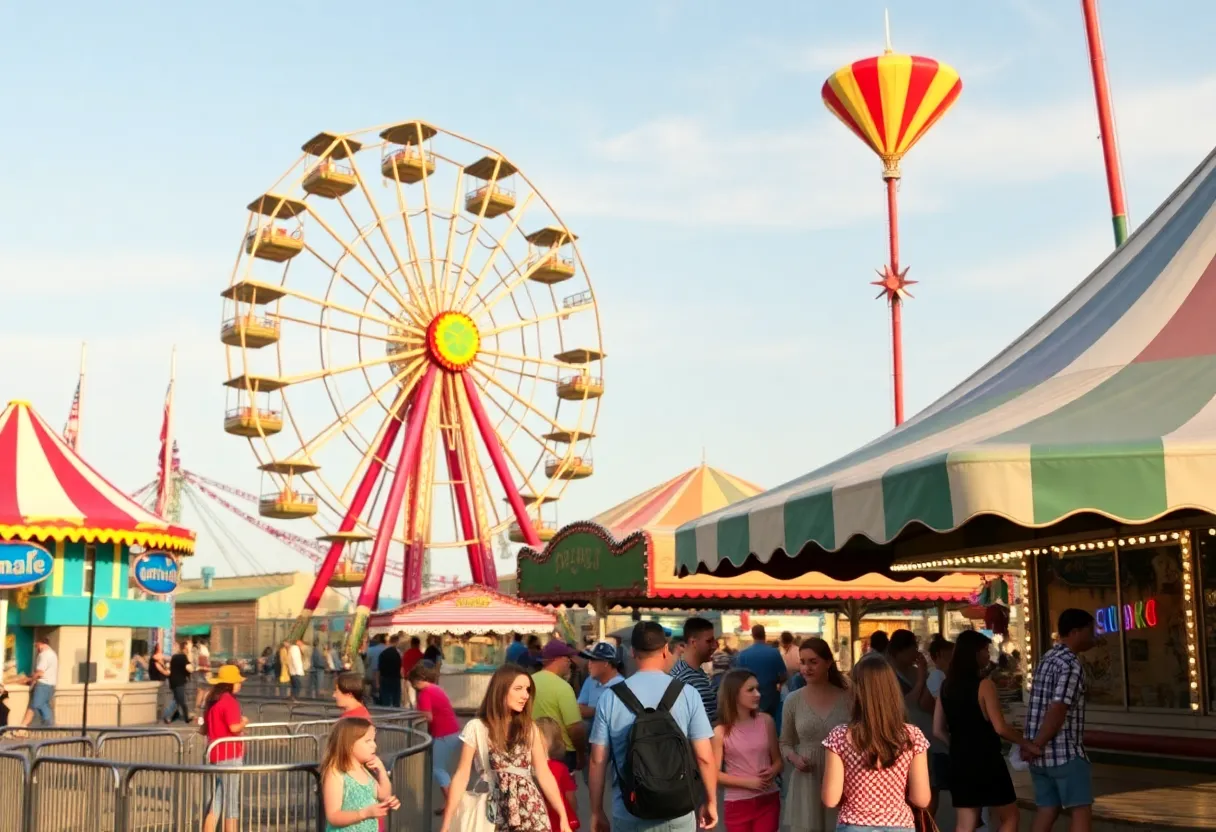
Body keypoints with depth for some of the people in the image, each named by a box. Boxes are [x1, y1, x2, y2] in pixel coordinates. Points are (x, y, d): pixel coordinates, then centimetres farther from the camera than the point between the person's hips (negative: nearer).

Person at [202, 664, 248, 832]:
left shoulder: (211, 700, 14)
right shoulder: (229, 701, -15)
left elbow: (205, 729, 21)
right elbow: (234, 727, -23)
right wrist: (244, 722, -5)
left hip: (215, 755, 9)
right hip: (230, 755, -9)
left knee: (216, 802, 13)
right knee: (232, 801, 0)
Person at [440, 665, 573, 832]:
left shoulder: (530, 729, 7)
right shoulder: (476, 728, -2)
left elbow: (544, 775, 7)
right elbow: (462, 775, -1)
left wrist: (563, 816, 2)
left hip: (529, 811, 2)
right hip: (494, 813, -2)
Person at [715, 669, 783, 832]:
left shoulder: (766, 721, -1)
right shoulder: (722, 731, -9)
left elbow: (778, 760, 8)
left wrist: (772, 772, -14)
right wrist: (747, 782, -15)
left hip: (768, 800, 2)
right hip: (737, 804, -2)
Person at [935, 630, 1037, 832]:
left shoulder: (946, 686, 6)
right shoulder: (984, 685, -13)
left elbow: (938, 730, 8)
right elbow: (1000, 728, -16)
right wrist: (1026, 744, -4)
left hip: (959, 761, 6)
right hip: (986, 760, -6)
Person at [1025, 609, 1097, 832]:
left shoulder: (1048, 658, 14)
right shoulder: (1071, 665, -15)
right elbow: (1057, 711, -22)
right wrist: (1035, 747, -18)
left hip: (1042, 753, 8)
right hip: (1066, 752, -8)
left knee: (1047, 809, 11)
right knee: (1082, 810, -1)